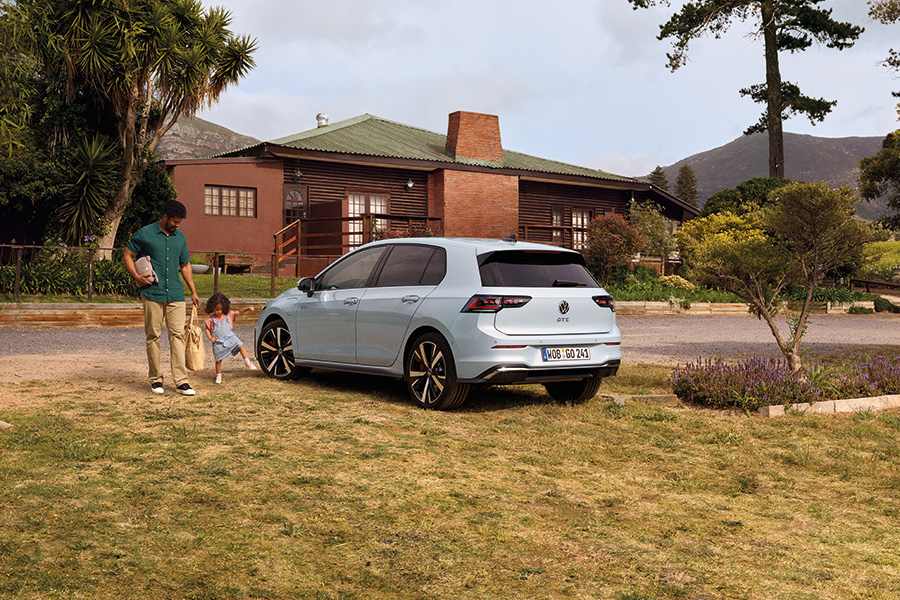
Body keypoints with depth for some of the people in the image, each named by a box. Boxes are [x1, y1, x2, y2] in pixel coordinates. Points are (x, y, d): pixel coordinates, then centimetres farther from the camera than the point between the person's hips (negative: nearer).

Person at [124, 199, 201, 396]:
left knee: (178, 335, -4)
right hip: (152, 293, -3)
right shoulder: (144, 234, 2)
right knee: (153, 336, 1)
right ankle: (155, 379, 12)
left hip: (175, 294, 3)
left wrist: (193, 292, 19)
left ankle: (181, 381, -5)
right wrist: (136, 276, -10)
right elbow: (128, 256, 7)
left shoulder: (180, 237, 15)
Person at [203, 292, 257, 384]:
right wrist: (210, 338, -15)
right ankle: (218, 376, 19)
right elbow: (207, 329, 2)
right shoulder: (211, 319, -6)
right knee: (218, 360, 3)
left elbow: (239, 312, 1)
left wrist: (247, 309, -14)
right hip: (219, 342, -2)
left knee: (240, 346, -20)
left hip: (230, 337, 2)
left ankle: (247, 362, -16)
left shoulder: (228, 314, 1)